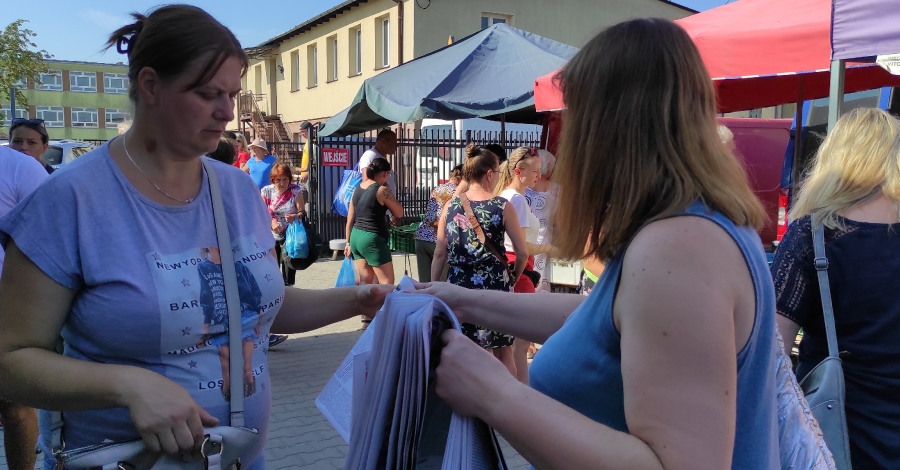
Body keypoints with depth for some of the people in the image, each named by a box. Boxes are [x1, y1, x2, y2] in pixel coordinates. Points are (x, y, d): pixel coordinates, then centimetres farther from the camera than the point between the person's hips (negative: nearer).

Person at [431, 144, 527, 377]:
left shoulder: (450, 206, -1)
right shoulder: (502, 207, -6)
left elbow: (440, 253, 1)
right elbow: (522, 252, -4)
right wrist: (513, 277, 13)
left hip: (459, 285, 2)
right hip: (495, 285, -1)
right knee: (502, 350, 15)